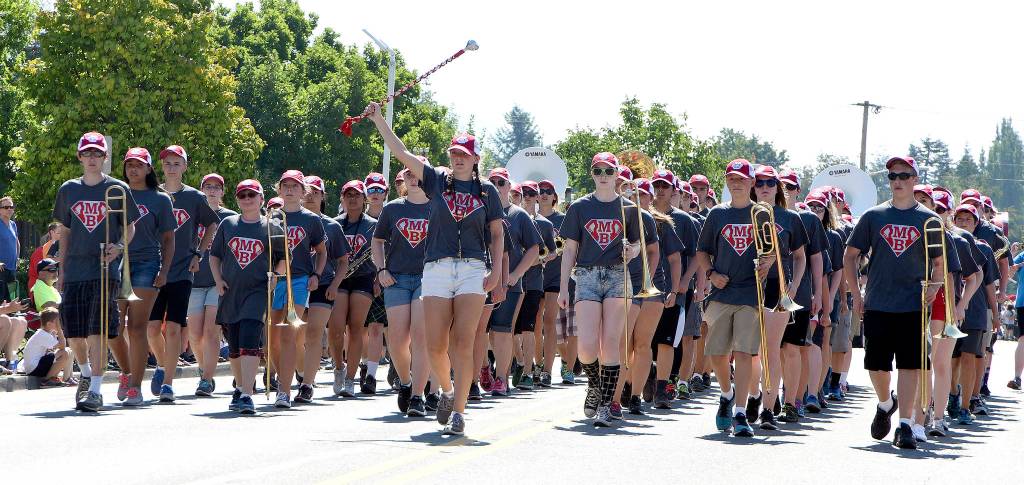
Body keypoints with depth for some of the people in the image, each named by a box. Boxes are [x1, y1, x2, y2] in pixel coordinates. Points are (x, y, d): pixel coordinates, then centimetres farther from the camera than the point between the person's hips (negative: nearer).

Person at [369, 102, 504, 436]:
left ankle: (458, 411, -8)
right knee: (435, 345, -3)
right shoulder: (437, 181, 12)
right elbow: (401, 153, 8)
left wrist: (496, 270, 1)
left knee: (463, 343, -10)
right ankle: (447, 392, 25)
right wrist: (379, 120, 4)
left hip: (473, 270, -1)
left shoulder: (487, 191, 12)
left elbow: (497, 233, 13)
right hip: (437, 268, 1)